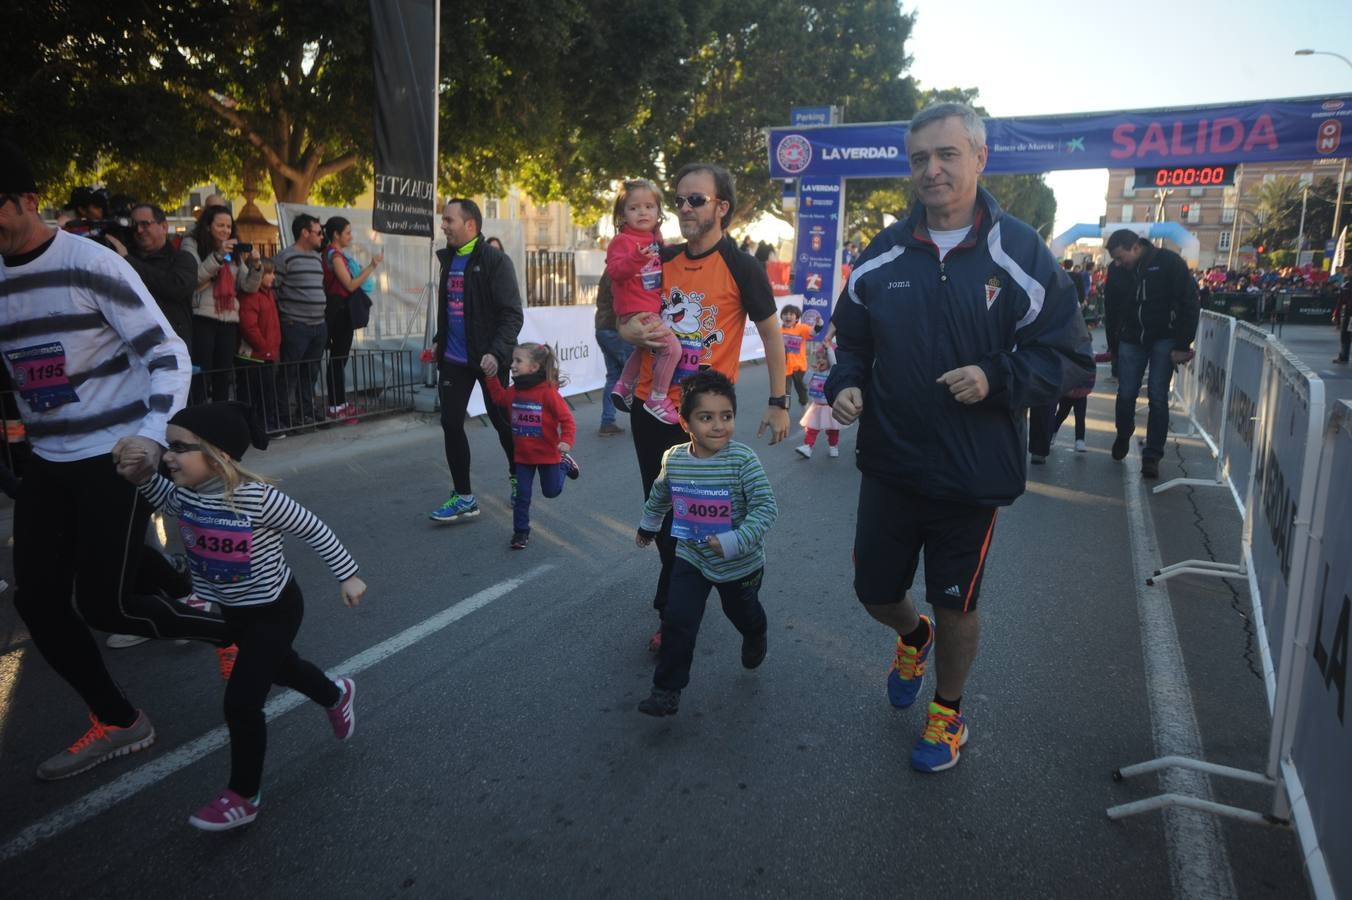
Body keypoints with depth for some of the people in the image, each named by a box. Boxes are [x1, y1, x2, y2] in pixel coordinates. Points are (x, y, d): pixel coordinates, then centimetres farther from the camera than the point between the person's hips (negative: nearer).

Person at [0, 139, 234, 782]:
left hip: (117, 456, -7)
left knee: (101, 603, -7)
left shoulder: (92, 265, -12)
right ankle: (117, 723, 21)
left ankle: (231, 630, 18)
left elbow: (169, 355, -15)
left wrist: (151, 433, -28)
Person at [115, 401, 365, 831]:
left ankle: (244, 796, 15)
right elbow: (164, 494, 14)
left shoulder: (259, 499, -32)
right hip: (234, 611, 8)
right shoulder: (186, 496, -12)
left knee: (241, 702, -6)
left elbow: (314, 530, -21)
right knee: (279, 668, 28)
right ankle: (336, 695, 59)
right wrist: (140, 476, -7)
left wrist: (348, 576, -14)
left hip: (274, 610, -7)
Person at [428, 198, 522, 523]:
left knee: (501, 420, 8)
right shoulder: (448, 259, 9)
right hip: (453, 359, 7)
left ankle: (517, 477, 33)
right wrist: (439, 341, 16)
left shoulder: (495, 261, -13)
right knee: (450, 424, 3)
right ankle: (464, 497, 12)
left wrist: (497, 352, -27)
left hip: (487, 360, -6)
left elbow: (512, 314, -17)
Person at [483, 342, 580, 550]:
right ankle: (521, 531, 17)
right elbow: (498, 398, 19)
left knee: (551, 491, 15)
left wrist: (566, 440, -34)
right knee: (521, 495, 4)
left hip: (548, 454, -4)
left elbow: (567, 418, -20)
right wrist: (491, 378, 10)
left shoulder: (548, 392, -21)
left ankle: (564, 464, 41)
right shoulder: (514, 391, -1)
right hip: (522, 455, 4)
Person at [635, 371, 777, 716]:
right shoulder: (673, 459, -12)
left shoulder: (743, 460, -26)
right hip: (691, 557, 2)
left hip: (740, 563, -2)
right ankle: (667, 690, 9)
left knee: (743, 613, 24)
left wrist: (734, 542, -36)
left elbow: (766, 508, -27)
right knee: (677, 621, -8)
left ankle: (755, 639, 59)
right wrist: (648, 524, 25)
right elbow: (660, 494, 10)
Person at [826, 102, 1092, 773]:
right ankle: (912, 637, 51)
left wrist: (997, 379, -23)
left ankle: (948, 714, 39)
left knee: (955, 606, 13)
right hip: (888, 466, 3)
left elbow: (1068, 357, -6)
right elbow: (851, 338, 13)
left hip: (974, 473, -3)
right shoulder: (883, 254, 2)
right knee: (875, 592, 14)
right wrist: (846, 384, -8)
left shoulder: (1020, 254, -8)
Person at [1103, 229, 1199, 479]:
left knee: (1158, 397, -6)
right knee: (1126, 395, 0)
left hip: (1164, 340, -3)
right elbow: (1113, 310, 10)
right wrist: (1113, 345, 9)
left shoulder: (1169, 262, -12)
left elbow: (1189, 304, -10)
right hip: (1131, 340, 3)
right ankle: (1123, 437, 29)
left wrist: (1183, 345, -13)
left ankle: (1152, 456, 2)